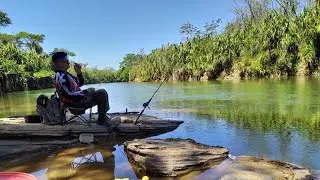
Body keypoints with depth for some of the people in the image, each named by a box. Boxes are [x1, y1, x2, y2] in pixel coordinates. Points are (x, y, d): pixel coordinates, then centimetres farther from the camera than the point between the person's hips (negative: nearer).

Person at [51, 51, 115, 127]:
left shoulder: (64, 74, 13)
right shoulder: (61, 76, -20)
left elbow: (80, 83, 18)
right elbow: (69, 95, -27)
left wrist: (79, 72, 2)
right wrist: (85, 92, -19)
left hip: (78, 98, 11)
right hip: (75, 102, -11)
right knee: (102, 93, -15)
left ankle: (103, 116, 18)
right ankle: (102, 119, -7)